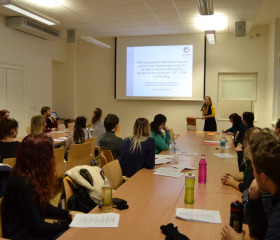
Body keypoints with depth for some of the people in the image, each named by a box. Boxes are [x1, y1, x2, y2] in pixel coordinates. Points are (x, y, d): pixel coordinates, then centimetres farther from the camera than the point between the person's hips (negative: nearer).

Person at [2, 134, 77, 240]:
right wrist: (68, 226, -12)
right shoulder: (22, 183, -25)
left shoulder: (31, 177, 2)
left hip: (33, 230, 8)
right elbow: (37, 226, -20)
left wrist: (68, 214, 4)